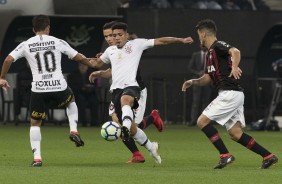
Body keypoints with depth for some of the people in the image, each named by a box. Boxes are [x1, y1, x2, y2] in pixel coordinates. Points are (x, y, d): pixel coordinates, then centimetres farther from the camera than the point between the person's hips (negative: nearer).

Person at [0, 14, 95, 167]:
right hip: (59, 86, 0)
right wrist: (91, 64, 27)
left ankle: (37, 158, 1)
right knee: (71, 101, 35)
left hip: (38, 89, 0)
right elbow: (78, 57, 7)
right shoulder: (57, 42, 3)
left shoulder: (26, 45, 4)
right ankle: (74, 131, 15)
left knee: (35, 123, 16)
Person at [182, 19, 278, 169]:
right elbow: (207, 79, 26)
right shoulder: (210, 53, 23)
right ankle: (268, 156, 6)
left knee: (202, 121, -8)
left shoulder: (218, 46, -7)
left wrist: (234, 67, -46)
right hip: (233, 95, 10)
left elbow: (235, 51, -28)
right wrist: (193, 82, 9)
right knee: (235, 133, 6)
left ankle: (225, 155, -11)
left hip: (230, 93, -10)